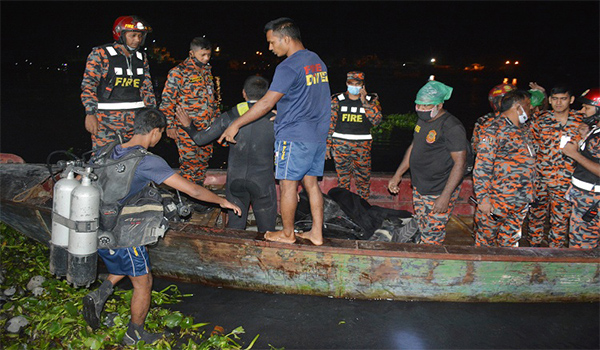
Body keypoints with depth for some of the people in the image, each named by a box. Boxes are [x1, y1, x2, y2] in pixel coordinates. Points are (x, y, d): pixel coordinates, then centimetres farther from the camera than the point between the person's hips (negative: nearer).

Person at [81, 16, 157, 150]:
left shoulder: (141, 58, 14)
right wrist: (90, 113, -12)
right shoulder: (101, 54, -1)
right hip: (107, 120, -4)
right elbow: (88, 86, -4)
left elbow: (147, 88, 17)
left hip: (135, 120, 5)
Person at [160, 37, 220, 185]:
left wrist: (217, 116, 22)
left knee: (204, 159, 13)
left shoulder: (207, 70, 13)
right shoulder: (178, 73, -10)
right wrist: (170, 125, -12)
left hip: (206, 127, 7)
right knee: (189, 161, -6)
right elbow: (167, 100, -10)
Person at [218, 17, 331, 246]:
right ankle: (317, 233, 16)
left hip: (294, 137, -8)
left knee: (288, 184, 3)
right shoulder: (317, 61, 13)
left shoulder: (288, 67, -15)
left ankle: (287, 234, 15)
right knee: (311, 183, 12)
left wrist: (236, 124, -12)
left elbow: (266, 103, -18)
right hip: (318, 135, 8)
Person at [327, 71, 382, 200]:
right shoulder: (337, 100, 7)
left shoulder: (372, 100, 7)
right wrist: (327, 145, 1)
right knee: (342, 180, 4)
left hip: (363, 146, 0)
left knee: (363, 180, 2)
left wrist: (364, 101, -13)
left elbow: (377, 120, -8)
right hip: (341, 145, 0)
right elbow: (330, 123, 7)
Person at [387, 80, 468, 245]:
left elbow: (460, 163, -21)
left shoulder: (452, 127, -19)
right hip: (419, 188, 9)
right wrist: (397, 175, 18)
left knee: (432, 236, -3)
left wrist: (445, 196, -24)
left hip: (439, 192, -8)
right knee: (421, 230, 17)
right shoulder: (422, 120, 9)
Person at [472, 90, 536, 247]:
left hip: (521, 203, 8)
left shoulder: (524, 130, 14)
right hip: (496, 201, -7)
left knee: (510, 242, 15)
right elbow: (482, 166, -16)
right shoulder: (494, 130, -12)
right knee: (486, 240, 5)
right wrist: (483, 198, -20)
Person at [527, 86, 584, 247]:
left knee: (561, 217, 5)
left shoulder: (581, 121, 0)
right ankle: (534, 244, 31)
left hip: (565, 180, -1)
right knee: (536, 211, 13)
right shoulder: (540, 119, 2)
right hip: (539, 176, 1)